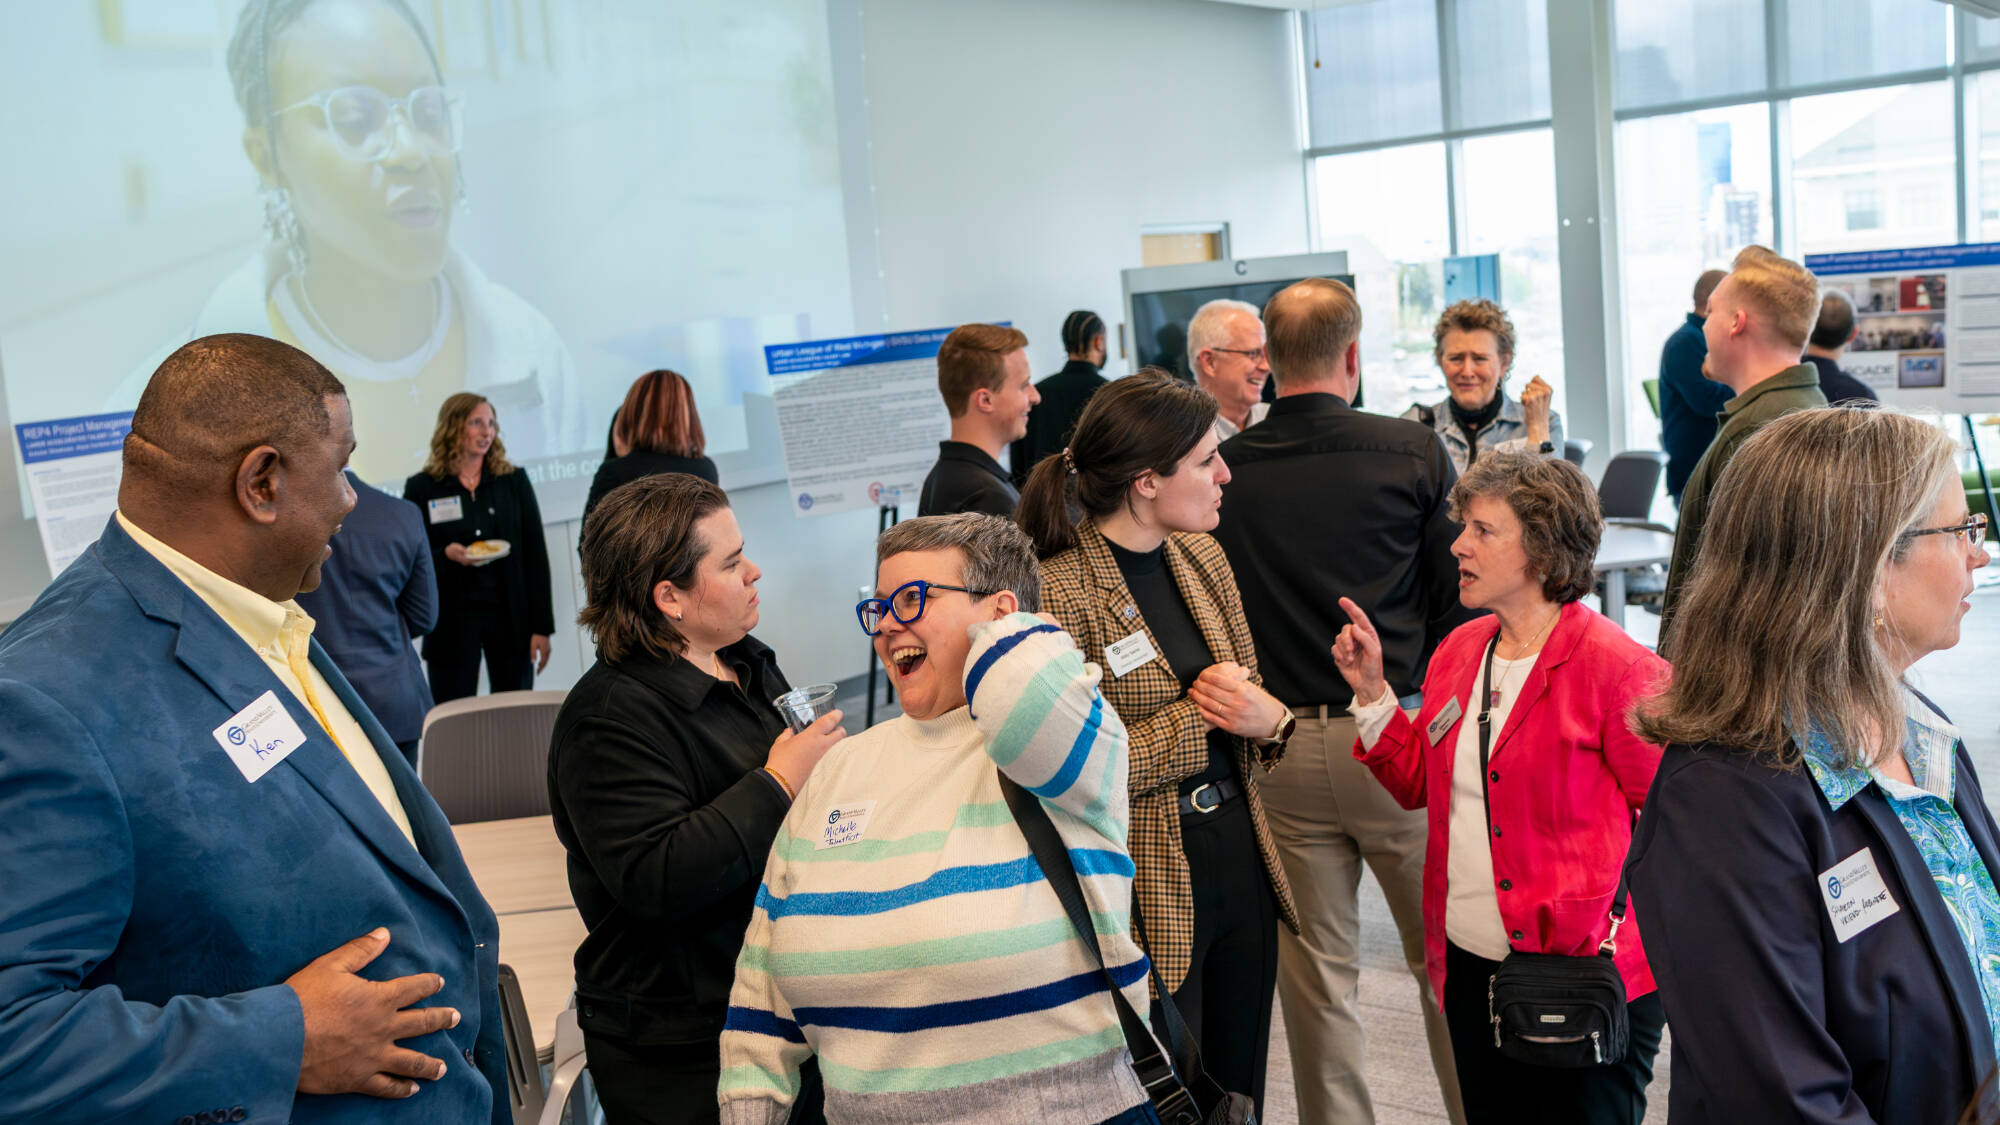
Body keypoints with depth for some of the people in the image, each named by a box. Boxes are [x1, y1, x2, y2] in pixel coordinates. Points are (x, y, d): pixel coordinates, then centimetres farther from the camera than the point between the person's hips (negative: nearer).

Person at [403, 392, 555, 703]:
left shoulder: (514, 482, 6)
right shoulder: (421, 488, 2)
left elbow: (536, 555, 4)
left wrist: (541, 627, -2)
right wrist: (446, 555, -17)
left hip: (510, 619, 2)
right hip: (451, 624, -1)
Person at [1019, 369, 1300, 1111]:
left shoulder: (1201, 557, 7)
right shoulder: (1060, 594, -18)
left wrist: (1268, 718, -8)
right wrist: (1194, 718, -16)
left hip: (1240, 861, 7)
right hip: (1148, 890, -7)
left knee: (1240, 1086, 18)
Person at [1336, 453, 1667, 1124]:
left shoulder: (1617, 669, -15)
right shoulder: (1458, 651, 6)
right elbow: (1418, 784, 11)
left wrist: (1613, 918, -15)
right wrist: (1371, 692, 2)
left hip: (1584, 970, -7)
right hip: (1470, 966, 7)